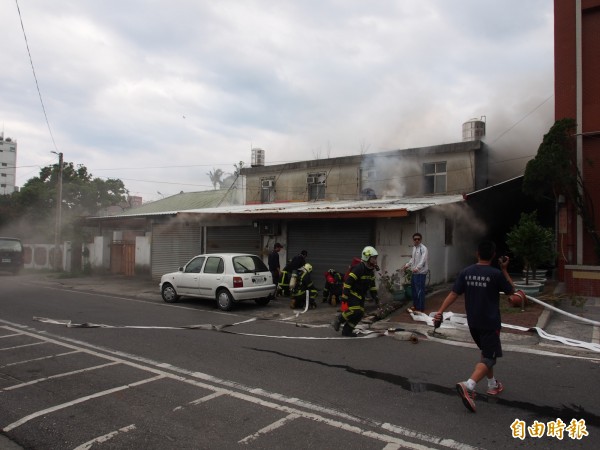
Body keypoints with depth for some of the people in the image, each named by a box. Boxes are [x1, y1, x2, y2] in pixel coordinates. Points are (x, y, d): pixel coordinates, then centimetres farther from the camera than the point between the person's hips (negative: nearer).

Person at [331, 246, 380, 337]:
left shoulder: (371, 270, 7)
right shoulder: (358, 268, -22)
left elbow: (372, 284, 19)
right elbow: (348, 281, -24)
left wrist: (375, 296, 12)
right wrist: (344, 296, -24)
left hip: (360, 295, 9)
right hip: (352, 293, -9)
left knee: (360, 314, 3)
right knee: (355, 311, -22)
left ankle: (347, 330, 13)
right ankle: (338, 319, -1)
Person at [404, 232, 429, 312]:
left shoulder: (423, 248, -14)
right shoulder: (414, 248, 14)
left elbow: (423, 259, -28)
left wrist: (417, 268, -41)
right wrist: (407, 265, 17)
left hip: (421, 273, -9)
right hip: (414, 272, 9)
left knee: (420, 291, -6)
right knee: (414, 289, 18)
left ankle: (421, 308, 2)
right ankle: (415, 306, 32)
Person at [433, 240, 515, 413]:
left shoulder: (466, 272, -2)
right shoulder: (496, 274, -14)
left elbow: (453, 294, -7)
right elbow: (511, 291, 3)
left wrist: (440, 311, -7)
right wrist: (504, 269, 7)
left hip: (473, 322, 5)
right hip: (490, 323, -5)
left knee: (486, 352, 25)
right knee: (489, 358, -3)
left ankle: (492, 385, 38)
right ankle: (468, 385, -23)